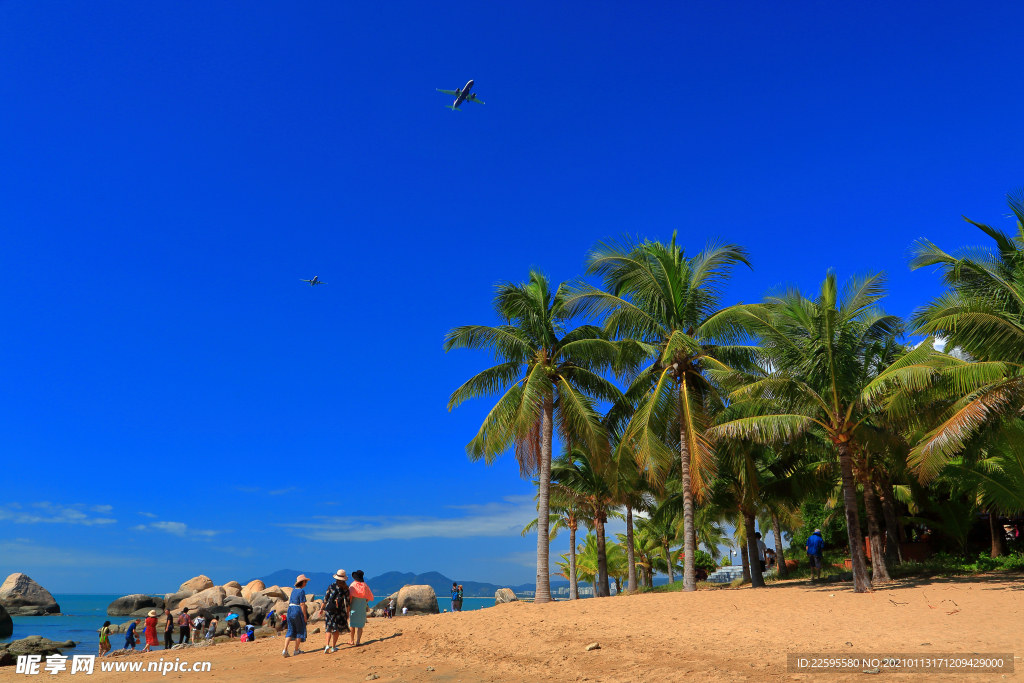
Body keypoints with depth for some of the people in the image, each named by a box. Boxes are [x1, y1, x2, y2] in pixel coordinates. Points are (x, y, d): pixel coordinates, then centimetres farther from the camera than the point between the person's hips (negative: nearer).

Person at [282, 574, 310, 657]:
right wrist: (305, 616, -11)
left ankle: (285, 650, -2)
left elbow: (289, 602, 16)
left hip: (290, 610, 7)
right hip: (297, 611, -7)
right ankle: (296, 650, 14)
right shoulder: (301, 591, -11)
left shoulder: (293, 591, 13)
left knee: (290, 630, 10)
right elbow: (302, 604, -15)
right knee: (300, 631, 8)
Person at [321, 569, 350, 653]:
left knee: (328, 627, 8)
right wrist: (347, 612, 8)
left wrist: (322, 608, 11)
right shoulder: (345, 588, -1)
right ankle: (333, 647, 13)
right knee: (337, 628, 12)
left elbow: (326, 598, 1)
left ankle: (327, 645, -10)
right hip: (339, 611, 0)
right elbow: (347, 602, 0)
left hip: (329, 609, 0)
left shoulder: (331, 586, -1)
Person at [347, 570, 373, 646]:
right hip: (362, 608, 2)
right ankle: (358, 641, 2)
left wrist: (348, 607, -10)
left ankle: (351, 641, 19)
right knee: (360, 626, 7)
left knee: (352, 625, 11)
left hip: (353, 608, -2)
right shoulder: (365, 586, 0)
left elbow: (350, 597, -16)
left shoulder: (352, 585, -8)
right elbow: (370, 597, 3)